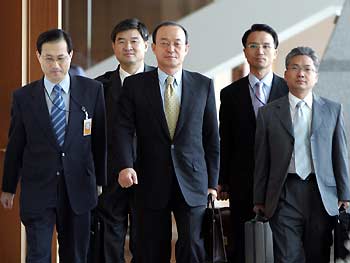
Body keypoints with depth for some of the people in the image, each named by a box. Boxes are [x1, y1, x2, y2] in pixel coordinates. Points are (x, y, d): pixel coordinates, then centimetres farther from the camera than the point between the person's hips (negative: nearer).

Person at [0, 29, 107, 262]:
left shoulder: (92, 90, 0)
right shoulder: (23, 97, 0)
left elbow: (100, 138, 5)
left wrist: (101, 181, 7)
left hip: (78, 188, 1)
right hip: (37, 190, -1)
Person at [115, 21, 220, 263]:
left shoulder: (204, 85, 6)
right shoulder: (135, 85, 4)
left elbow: (212, 137, 8)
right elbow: (124, 130, -5)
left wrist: (212, 182, 6)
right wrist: (125, 165, -22)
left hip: (192, 182, 0)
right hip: (151, 184, 0)